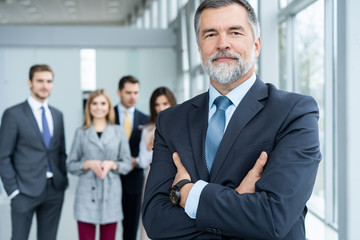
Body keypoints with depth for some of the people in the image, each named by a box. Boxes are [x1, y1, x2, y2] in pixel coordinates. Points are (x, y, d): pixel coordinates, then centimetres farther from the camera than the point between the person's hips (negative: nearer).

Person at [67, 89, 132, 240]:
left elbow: (127, 164, 8)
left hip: (111, 194, 1)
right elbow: (71, 165, 6)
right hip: (87, 193, -1)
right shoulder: (81, 132, 6)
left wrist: (112, 164, -11)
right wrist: (88, 164, -11)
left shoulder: (119, 132, 6)